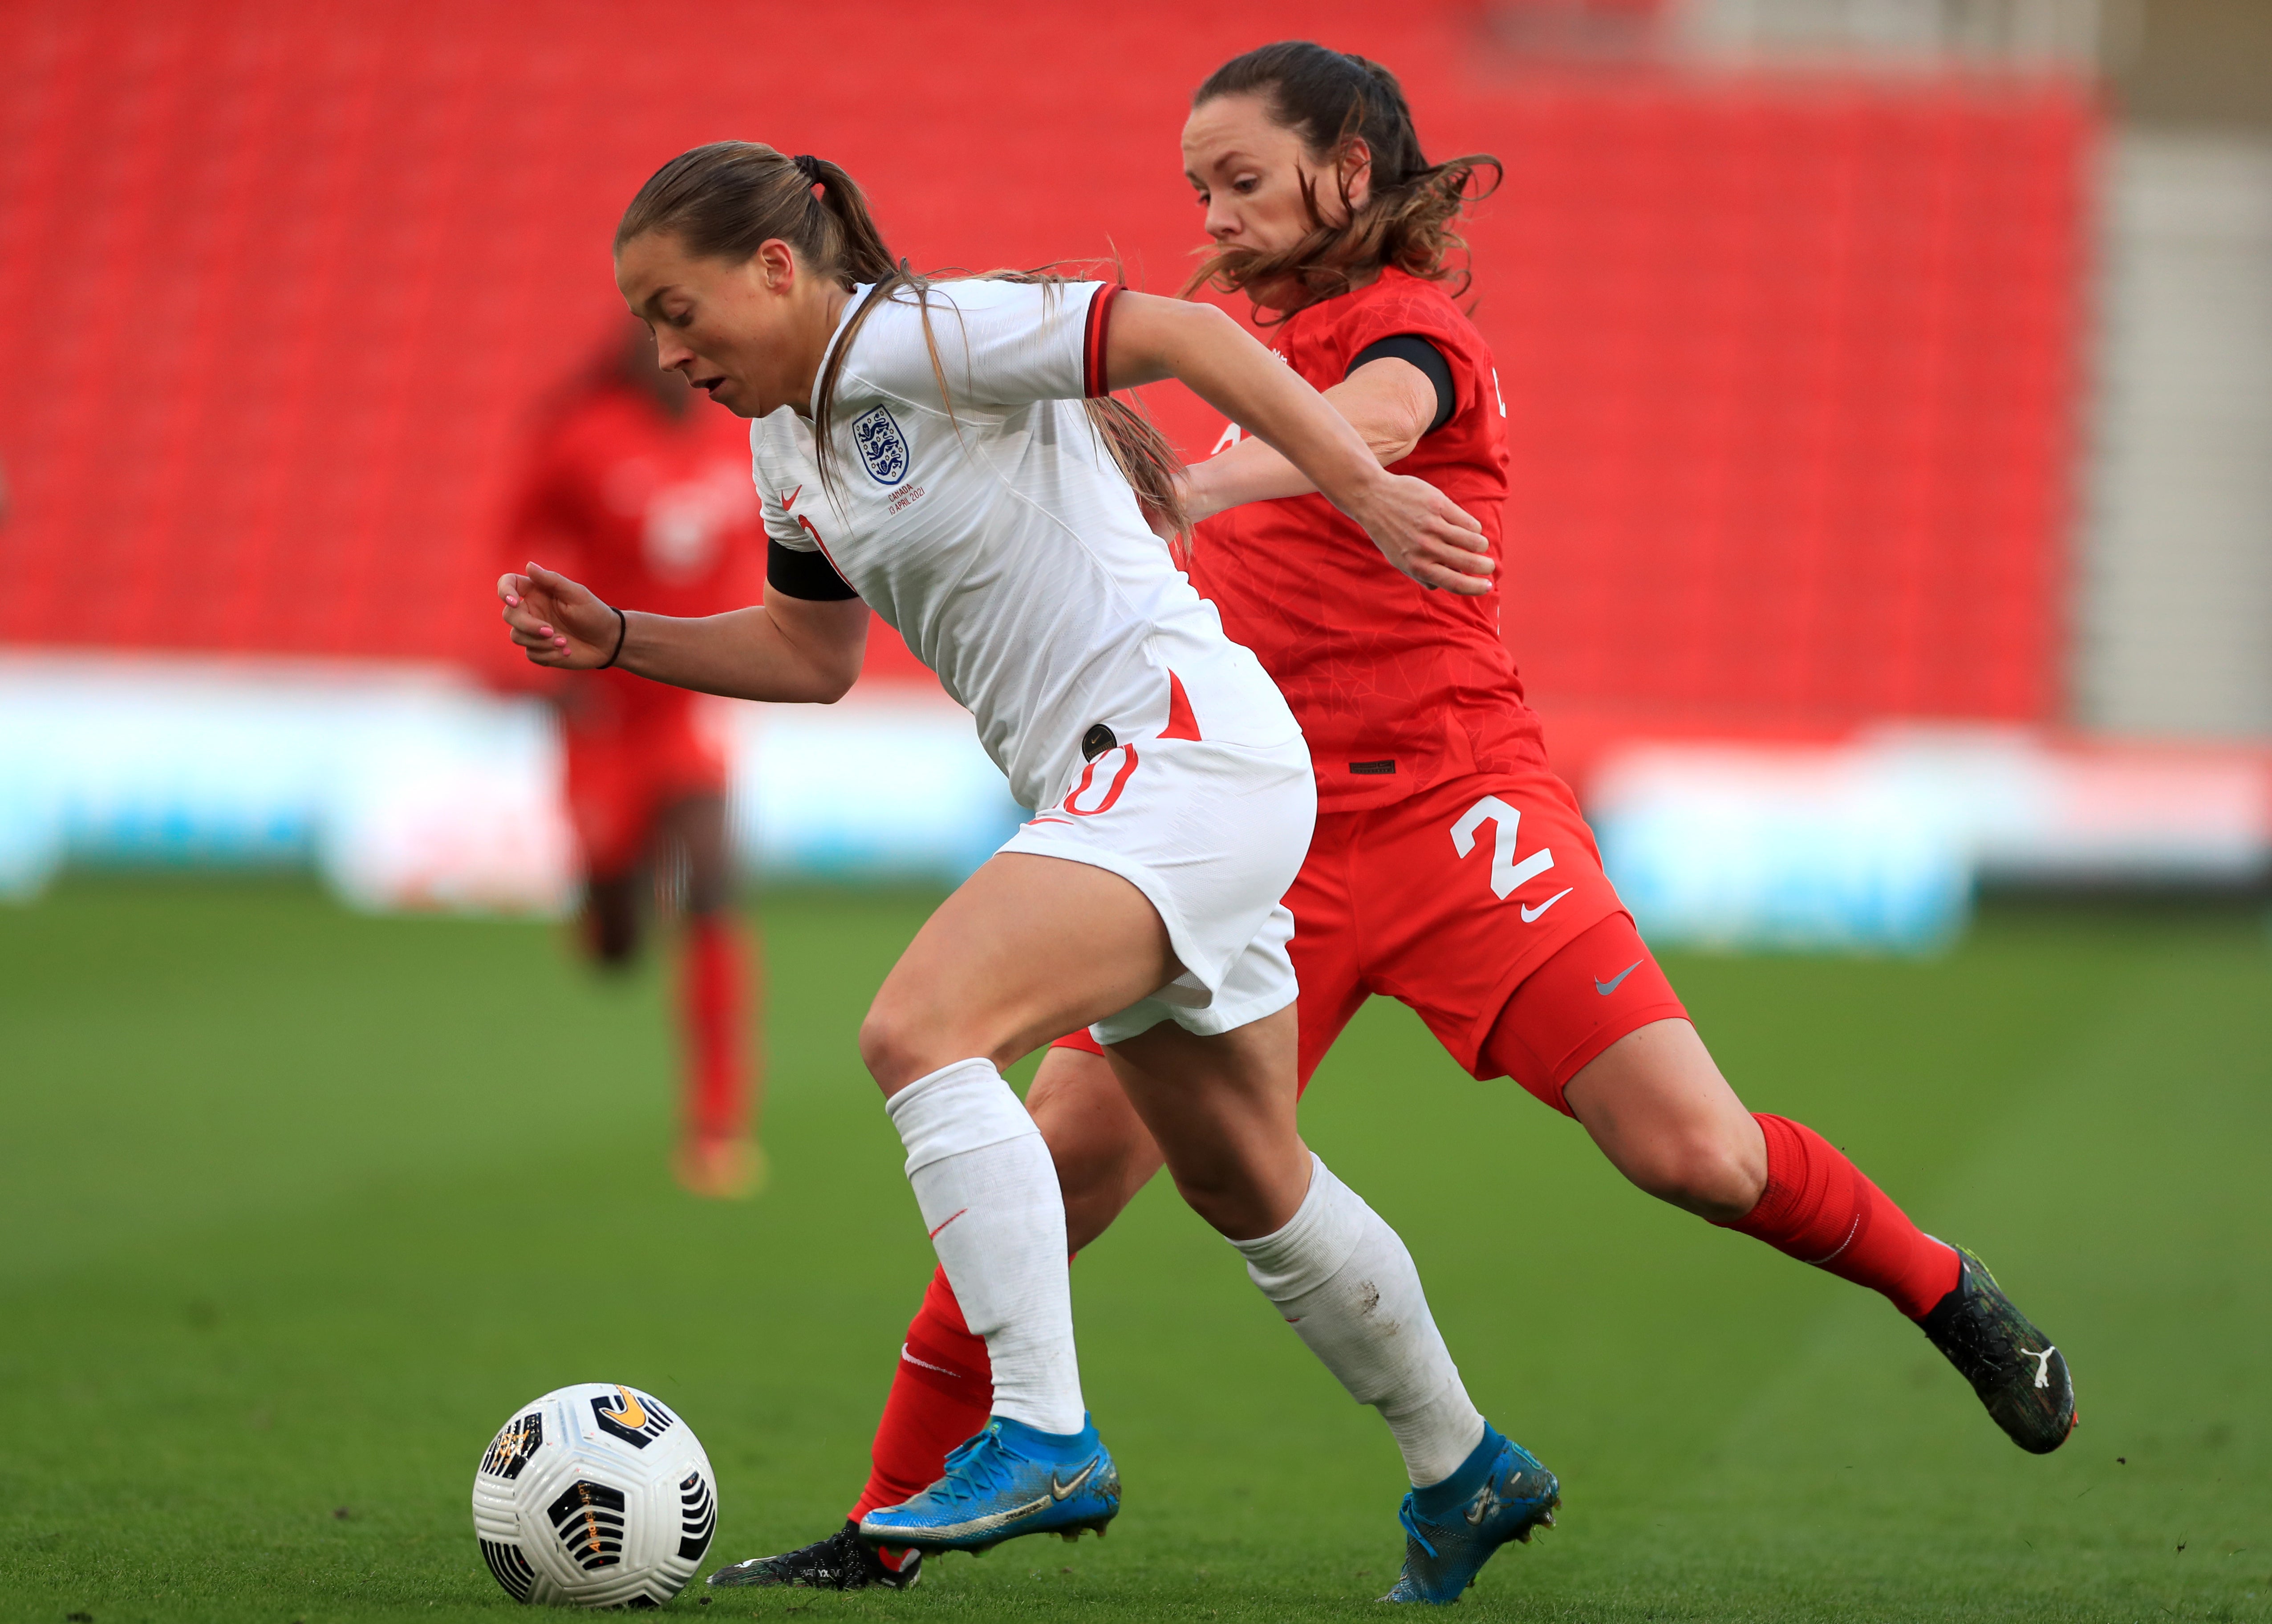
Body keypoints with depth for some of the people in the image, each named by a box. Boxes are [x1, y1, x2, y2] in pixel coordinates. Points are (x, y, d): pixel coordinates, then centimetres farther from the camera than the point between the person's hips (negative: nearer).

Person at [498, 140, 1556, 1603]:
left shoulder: (925, 339, -14)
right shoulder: (789, 438, 13)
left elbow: (1182, 334, -21)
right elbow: (814, 653, 26)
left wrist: (1363, 491, -28)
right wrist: (616, 642, 14)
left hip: (1188, 749, -10)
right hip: (1116, 793, 10)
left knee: (919, 1030, -25)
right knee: (1246, 1184, 20)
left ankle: (1044, 1436, -26)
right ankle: (1468, 1471, 35)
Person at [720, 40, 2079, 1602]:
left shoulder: (1413, 330, -4)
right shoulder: (1277, 358, 19)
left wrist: (1171, 492, -47)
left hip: (1451, 811, -6)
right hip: (1266, 836, 6)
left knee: (1692, 1151, -14)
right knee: (1066, 1151, -7)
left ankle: (1952, 1298, 14)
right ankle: (888, 1530, -1)